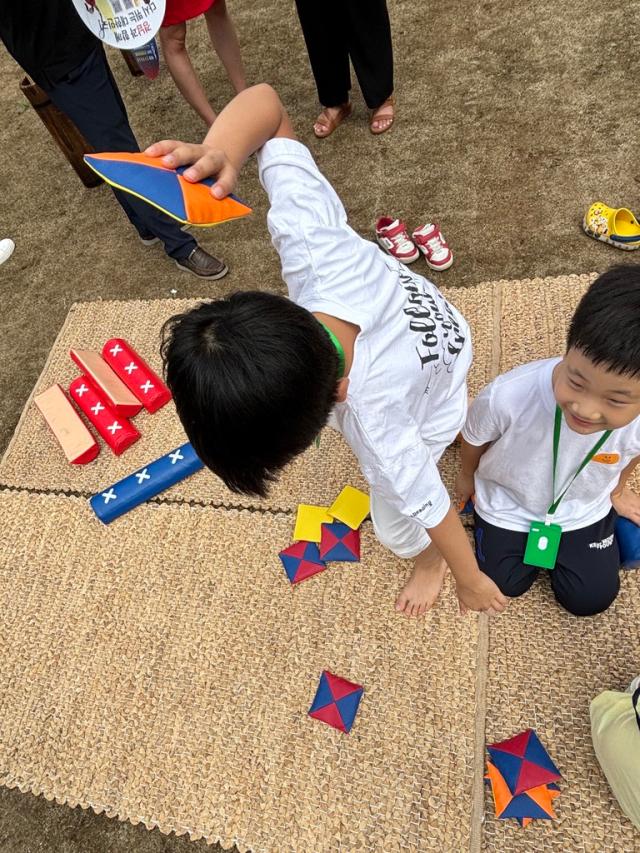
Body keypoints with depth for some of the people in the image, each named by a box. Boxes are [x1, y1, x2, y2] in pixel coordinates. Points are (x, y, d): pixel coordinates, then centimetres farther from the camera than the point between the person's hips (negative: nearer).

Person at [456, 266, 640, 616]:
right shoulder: (507, 396, -43)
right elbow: (474, 436, -16)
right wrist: (467, 475, 6)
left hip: (585, 511, 2)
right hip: (508, 504, -1)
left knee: (590, 598, 12)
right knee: (506, 583, 14)